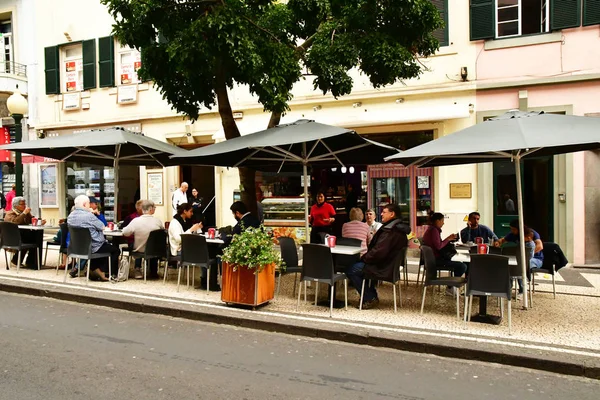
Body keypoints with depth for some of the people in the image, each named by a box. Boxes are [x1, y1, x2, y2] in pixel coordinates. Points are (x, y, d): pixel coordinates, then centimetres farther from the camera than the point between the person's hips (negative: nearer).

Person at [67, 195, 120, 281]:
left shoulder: (70, 216, 1)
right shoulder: (88, 215, -24)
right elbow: (102, 227, -12)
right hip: (92, 248, -8)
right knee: (116, 250, 11)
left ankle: (93, 270, 30)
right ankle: (102, 271, 15)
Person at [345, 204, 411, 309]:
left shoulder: (390, 231, -23)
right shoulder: (399, 228, 11)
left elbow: (379, 252, -28)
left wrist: (364, 258, -11)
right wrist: (366, 257, 7)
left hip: (384, 269, -11)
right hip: (391, 266, 11)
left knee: (351, 270, -9)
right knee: (359, 264, 28)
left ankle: (370, 299, 1)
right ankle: (371, 295, 26)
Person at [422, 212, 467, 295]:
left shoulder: (431, 229, 16)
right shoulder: (434, 230, -16)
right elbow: (438, 246, -23)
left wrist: (450, 239, 9)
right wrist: (448, 239, -10)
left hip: (432, 259, 11)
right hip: (435, 261, -11)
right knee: (462, 266, -17)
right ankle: (450, 288, -3)